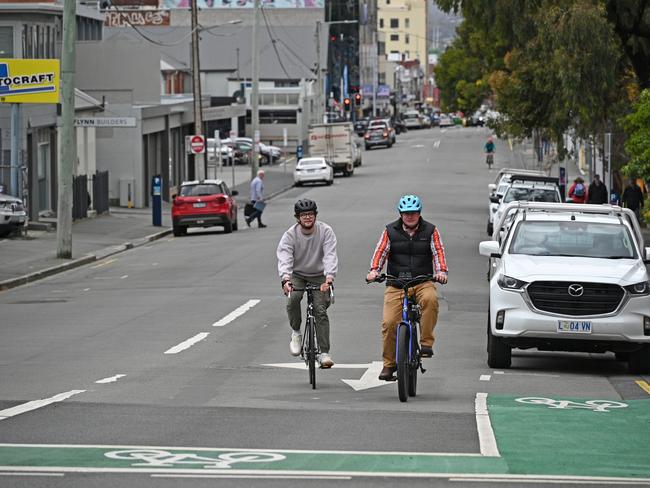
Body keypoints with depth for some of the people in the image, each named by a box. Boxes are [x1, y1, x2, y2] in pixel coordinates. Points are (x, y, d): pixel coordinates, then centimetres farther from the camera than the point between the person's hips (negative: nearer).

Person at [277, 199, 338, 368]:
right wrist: (285, 278, -45)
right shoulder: (290, 235, -13)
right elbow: (284, 258, -26)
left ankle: (324, 353, -10)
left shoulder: (326, 231, -13)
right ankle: (296, 332, -3)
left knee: (320, 310, -14)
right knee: (293, 299, -29)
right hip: (297, 275, 0)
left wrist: (329, 277, -42)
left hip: (319, 276, 0)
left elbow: (330, 256, -25)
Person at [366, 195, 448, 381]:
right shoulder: (390, 231, 8)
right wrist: (374, 270, -17)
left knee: (430, 298, -36)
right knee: (389, 323, -11)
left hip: (423, 282, -1)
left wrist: (441, 271, -19)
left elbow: (438, 252, -1)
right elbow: (381, 251, 1)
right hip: (395, 285, 1)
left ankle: (426, 343, -25)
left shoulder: (430, 231, 8)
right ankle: (389, 364, 7)